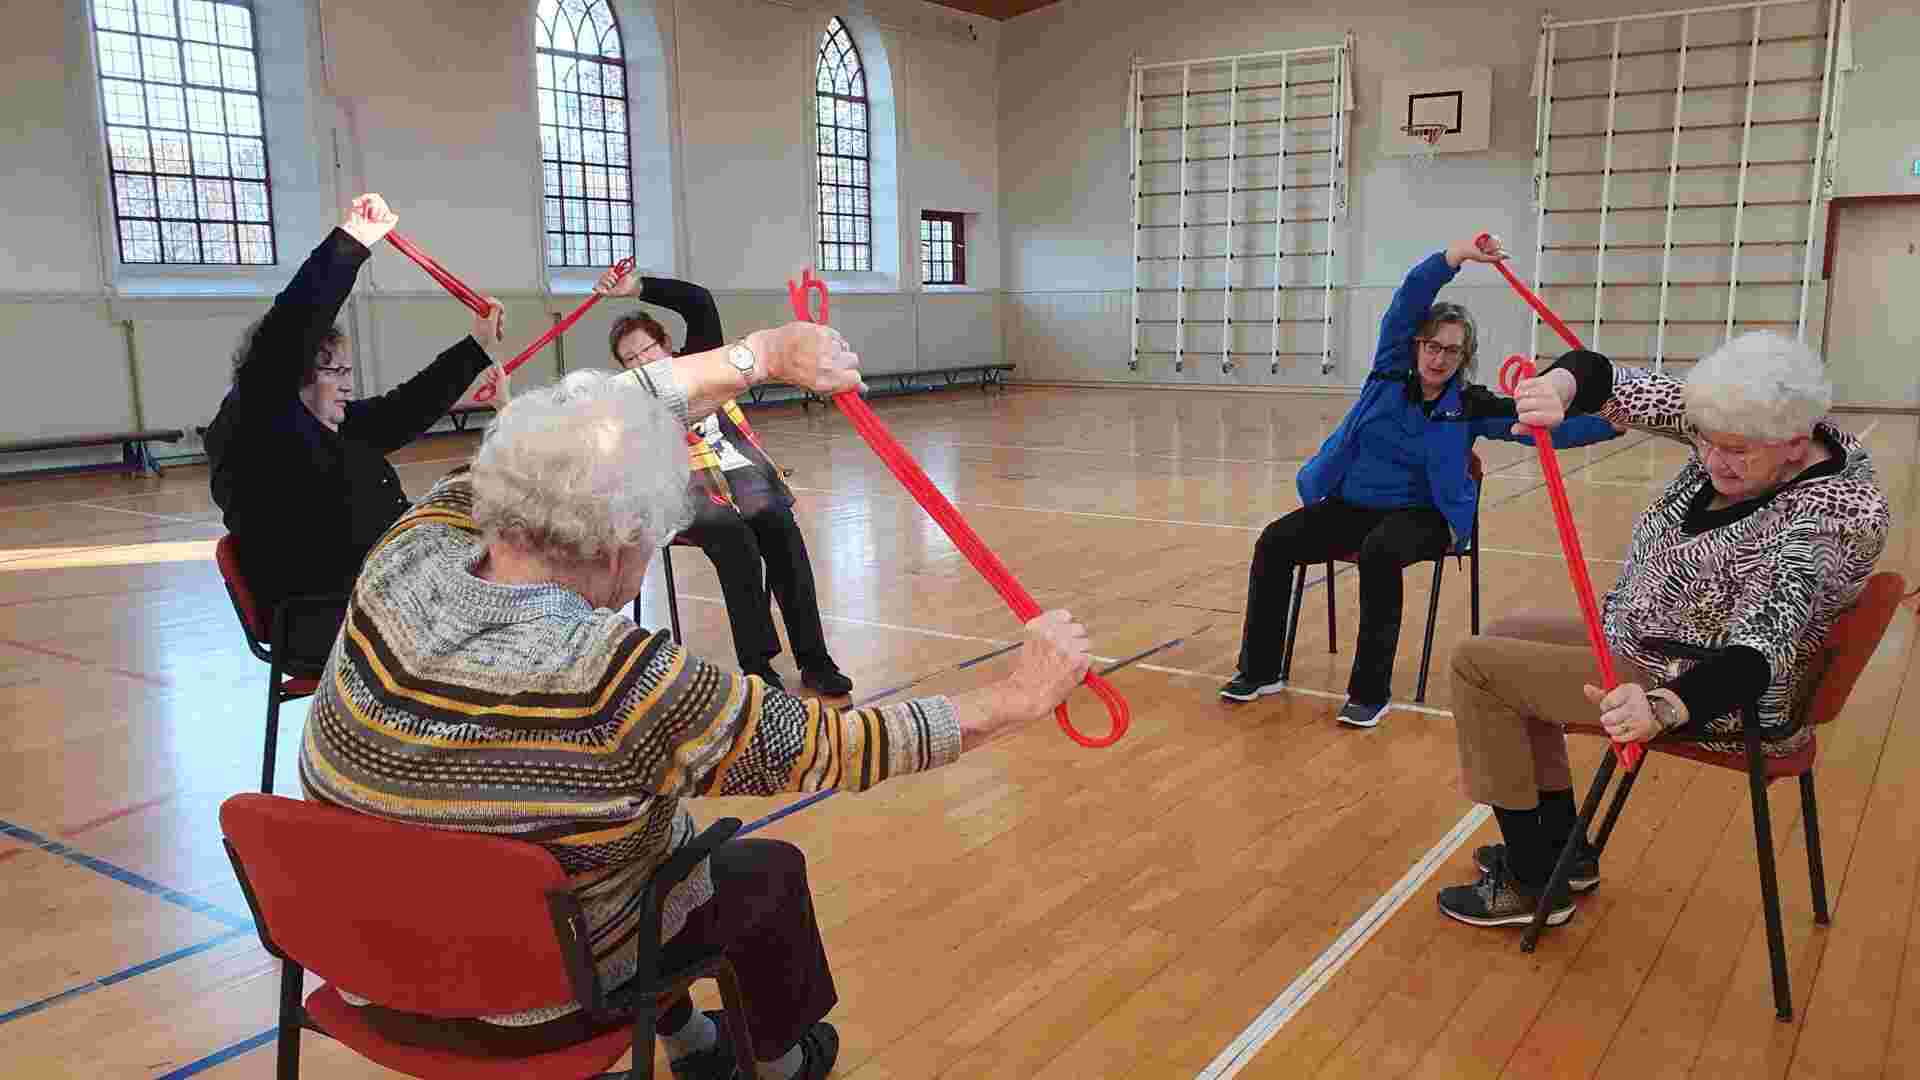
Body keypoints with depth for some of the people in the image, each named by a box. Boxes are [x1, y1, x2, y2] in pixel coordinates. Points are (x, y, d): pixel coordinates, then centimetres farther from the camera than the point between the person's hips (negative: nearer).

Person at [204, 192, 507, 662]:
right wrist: (352, 241, -23)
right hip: (328, 621, -9)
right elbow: (287, 332, -21)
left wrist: (478, 345, 24)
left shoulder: (343, 426, 15)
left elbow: (408, 407, 23)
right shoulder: (254, 428, -8)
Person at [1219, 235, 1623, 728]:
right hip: (1349, 505, 3)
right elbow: (1410, 298, -12)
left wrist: (1613, 423, -23)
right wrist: (1456, 256, -28)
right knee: (1274, 543, -17)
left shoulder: (1472, 406, -1)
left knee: (1379, 553, -36)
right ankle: (1259, 670, -3)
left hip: (1420, 515, -2)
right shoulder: (1392, 369, 1)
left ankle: (1370, 691, -24)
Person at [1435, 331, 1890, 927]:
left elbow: (1756, 653, -39)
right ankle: (1565, 851, 24)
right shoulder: (1737, 431, -9)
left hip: (1712, 693, -9)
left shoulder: (1833, 517, -29)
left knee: (1478, 664, -11)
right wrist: (1560, 385, -39)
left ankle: (1533, 884, 3)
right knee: (1506, 637, 18)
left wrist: (1662, 707, -58)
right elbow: (1611, 382, -15)